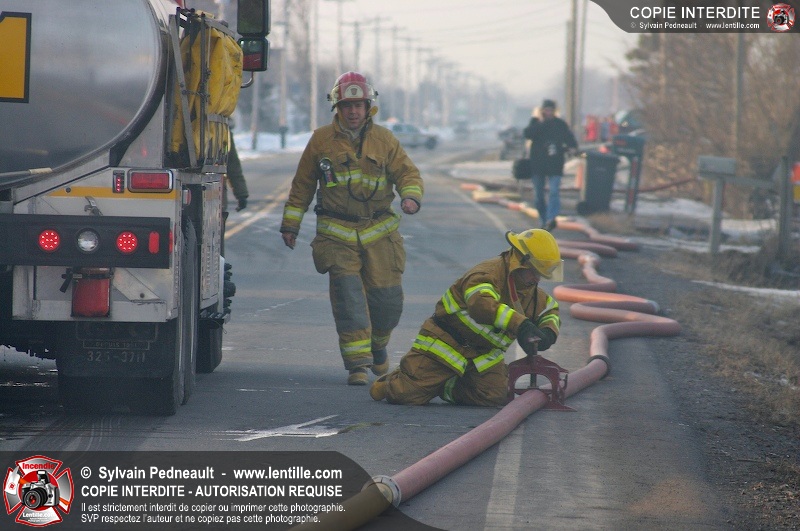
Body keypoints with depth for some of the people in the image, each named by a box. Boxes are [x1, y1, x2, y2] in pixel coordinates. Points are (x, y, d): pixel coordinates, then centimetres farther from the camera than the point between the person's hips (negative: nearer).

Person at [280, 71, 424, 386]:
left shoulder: (384, 140, 8)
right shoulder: (321, 141, 5)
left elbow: (407, 173, 7)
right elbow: (302, 185, 13)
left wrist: (411, 196, -16)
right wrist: (291, 224, 14)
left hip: (379, 233, 1)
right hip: (337, 235, -1)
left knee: (387, 298, 0)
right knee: (348, 297, -12)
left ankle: (377, 346, 30)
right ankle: (357, 363, -11)